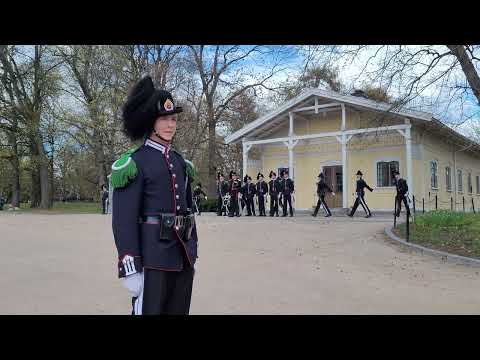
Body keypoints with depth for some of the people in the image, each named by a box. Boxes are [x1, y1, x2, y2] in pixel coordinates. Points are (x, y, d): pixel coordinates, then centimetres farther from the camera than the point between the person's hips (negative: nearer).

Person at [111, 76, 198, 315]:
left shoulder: (180, 162, 13)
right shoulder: (134, 162, -8)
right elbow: (124, 219, -13)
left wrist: (192, 255, 17)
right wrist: (130, 268, -18)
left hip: (182, 256, 7)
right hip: (153, 257, -6)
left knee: (178, 310, 14)